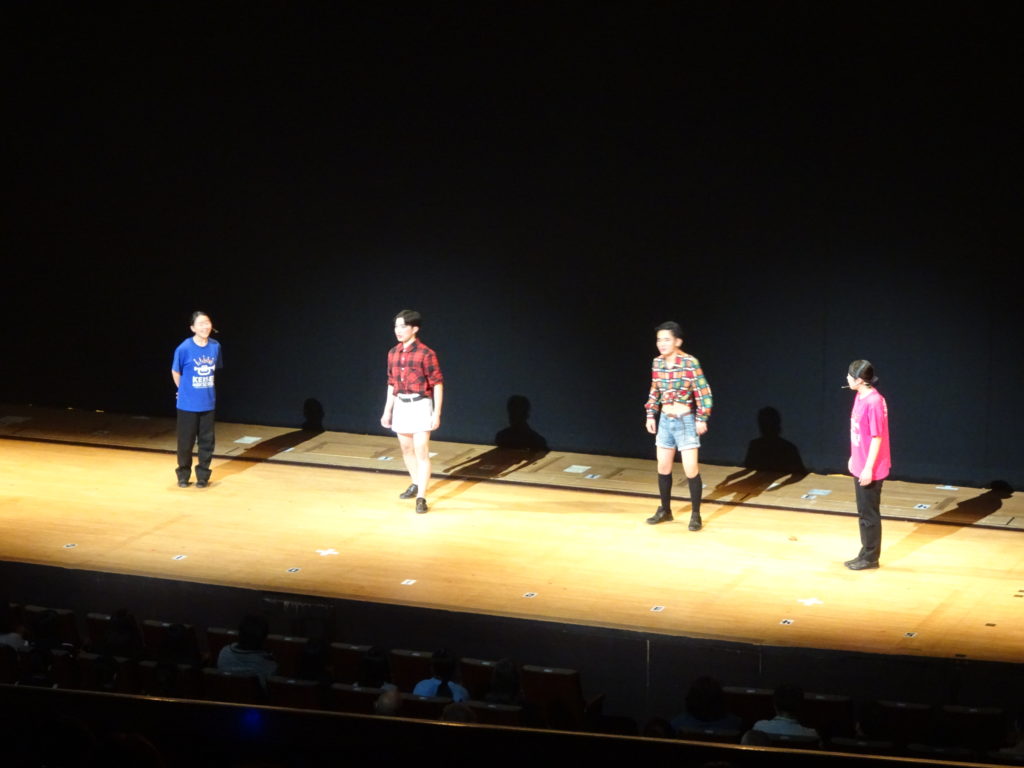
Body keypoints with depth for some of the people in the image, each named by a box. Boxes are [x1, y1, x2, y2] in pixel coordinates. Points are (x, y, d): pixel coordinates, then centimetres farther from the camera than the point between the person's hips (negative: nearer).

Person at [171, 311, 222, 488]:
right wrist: (185, 391, 7)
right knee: (186, 441, 7)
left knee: (207, 441, 7)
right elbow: (175, 372, -2)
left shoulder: (215, 346, -5)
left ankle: (203, 476, 20)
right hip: (188, 404, -3)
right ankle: (183, 476, 22)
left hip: (208, 404, 3)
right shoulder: (184, 348, -15)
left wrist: (206, 389, 10)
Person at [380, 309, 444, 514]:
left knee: (421, 452, -9)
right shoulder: (393, 353, 5)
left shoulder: (425, 354, -14)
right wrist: (387, 411, 15)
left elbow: (437, 384, -11)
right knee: (406, 450, 18)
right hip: (401, 405, 7)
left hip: (420, 405, -7)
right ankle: (416, 484, 38)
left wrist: (437, 414, -14)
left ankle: (421, 497, -9)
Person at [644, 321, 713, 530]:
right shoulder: (657, 363, 1)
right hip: (665, 420, 6)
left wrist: (702, 419, -16)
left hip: (685, 421, -6)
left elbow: (703, 393, -14)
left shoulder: (690, 363, -17)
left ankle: (695, 515, 3)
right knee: (663, 467, 12)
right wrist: (650, 415, 10)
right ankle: (665, 510, 26)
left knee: (691, 469, -7)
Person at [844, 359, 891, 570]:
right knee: (864, 513, 16)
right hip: (859, 467, 9)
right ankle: (866, 555, 25)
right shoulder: (860, 397, 5)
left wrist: (868, 468, -20)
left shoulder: (873, 402, -23)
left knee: (869, 514, 2)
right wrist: (854, 458, 21)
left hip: (870, 470, -9)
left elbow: (877, 437, -21)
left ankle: (870, 558, 12)